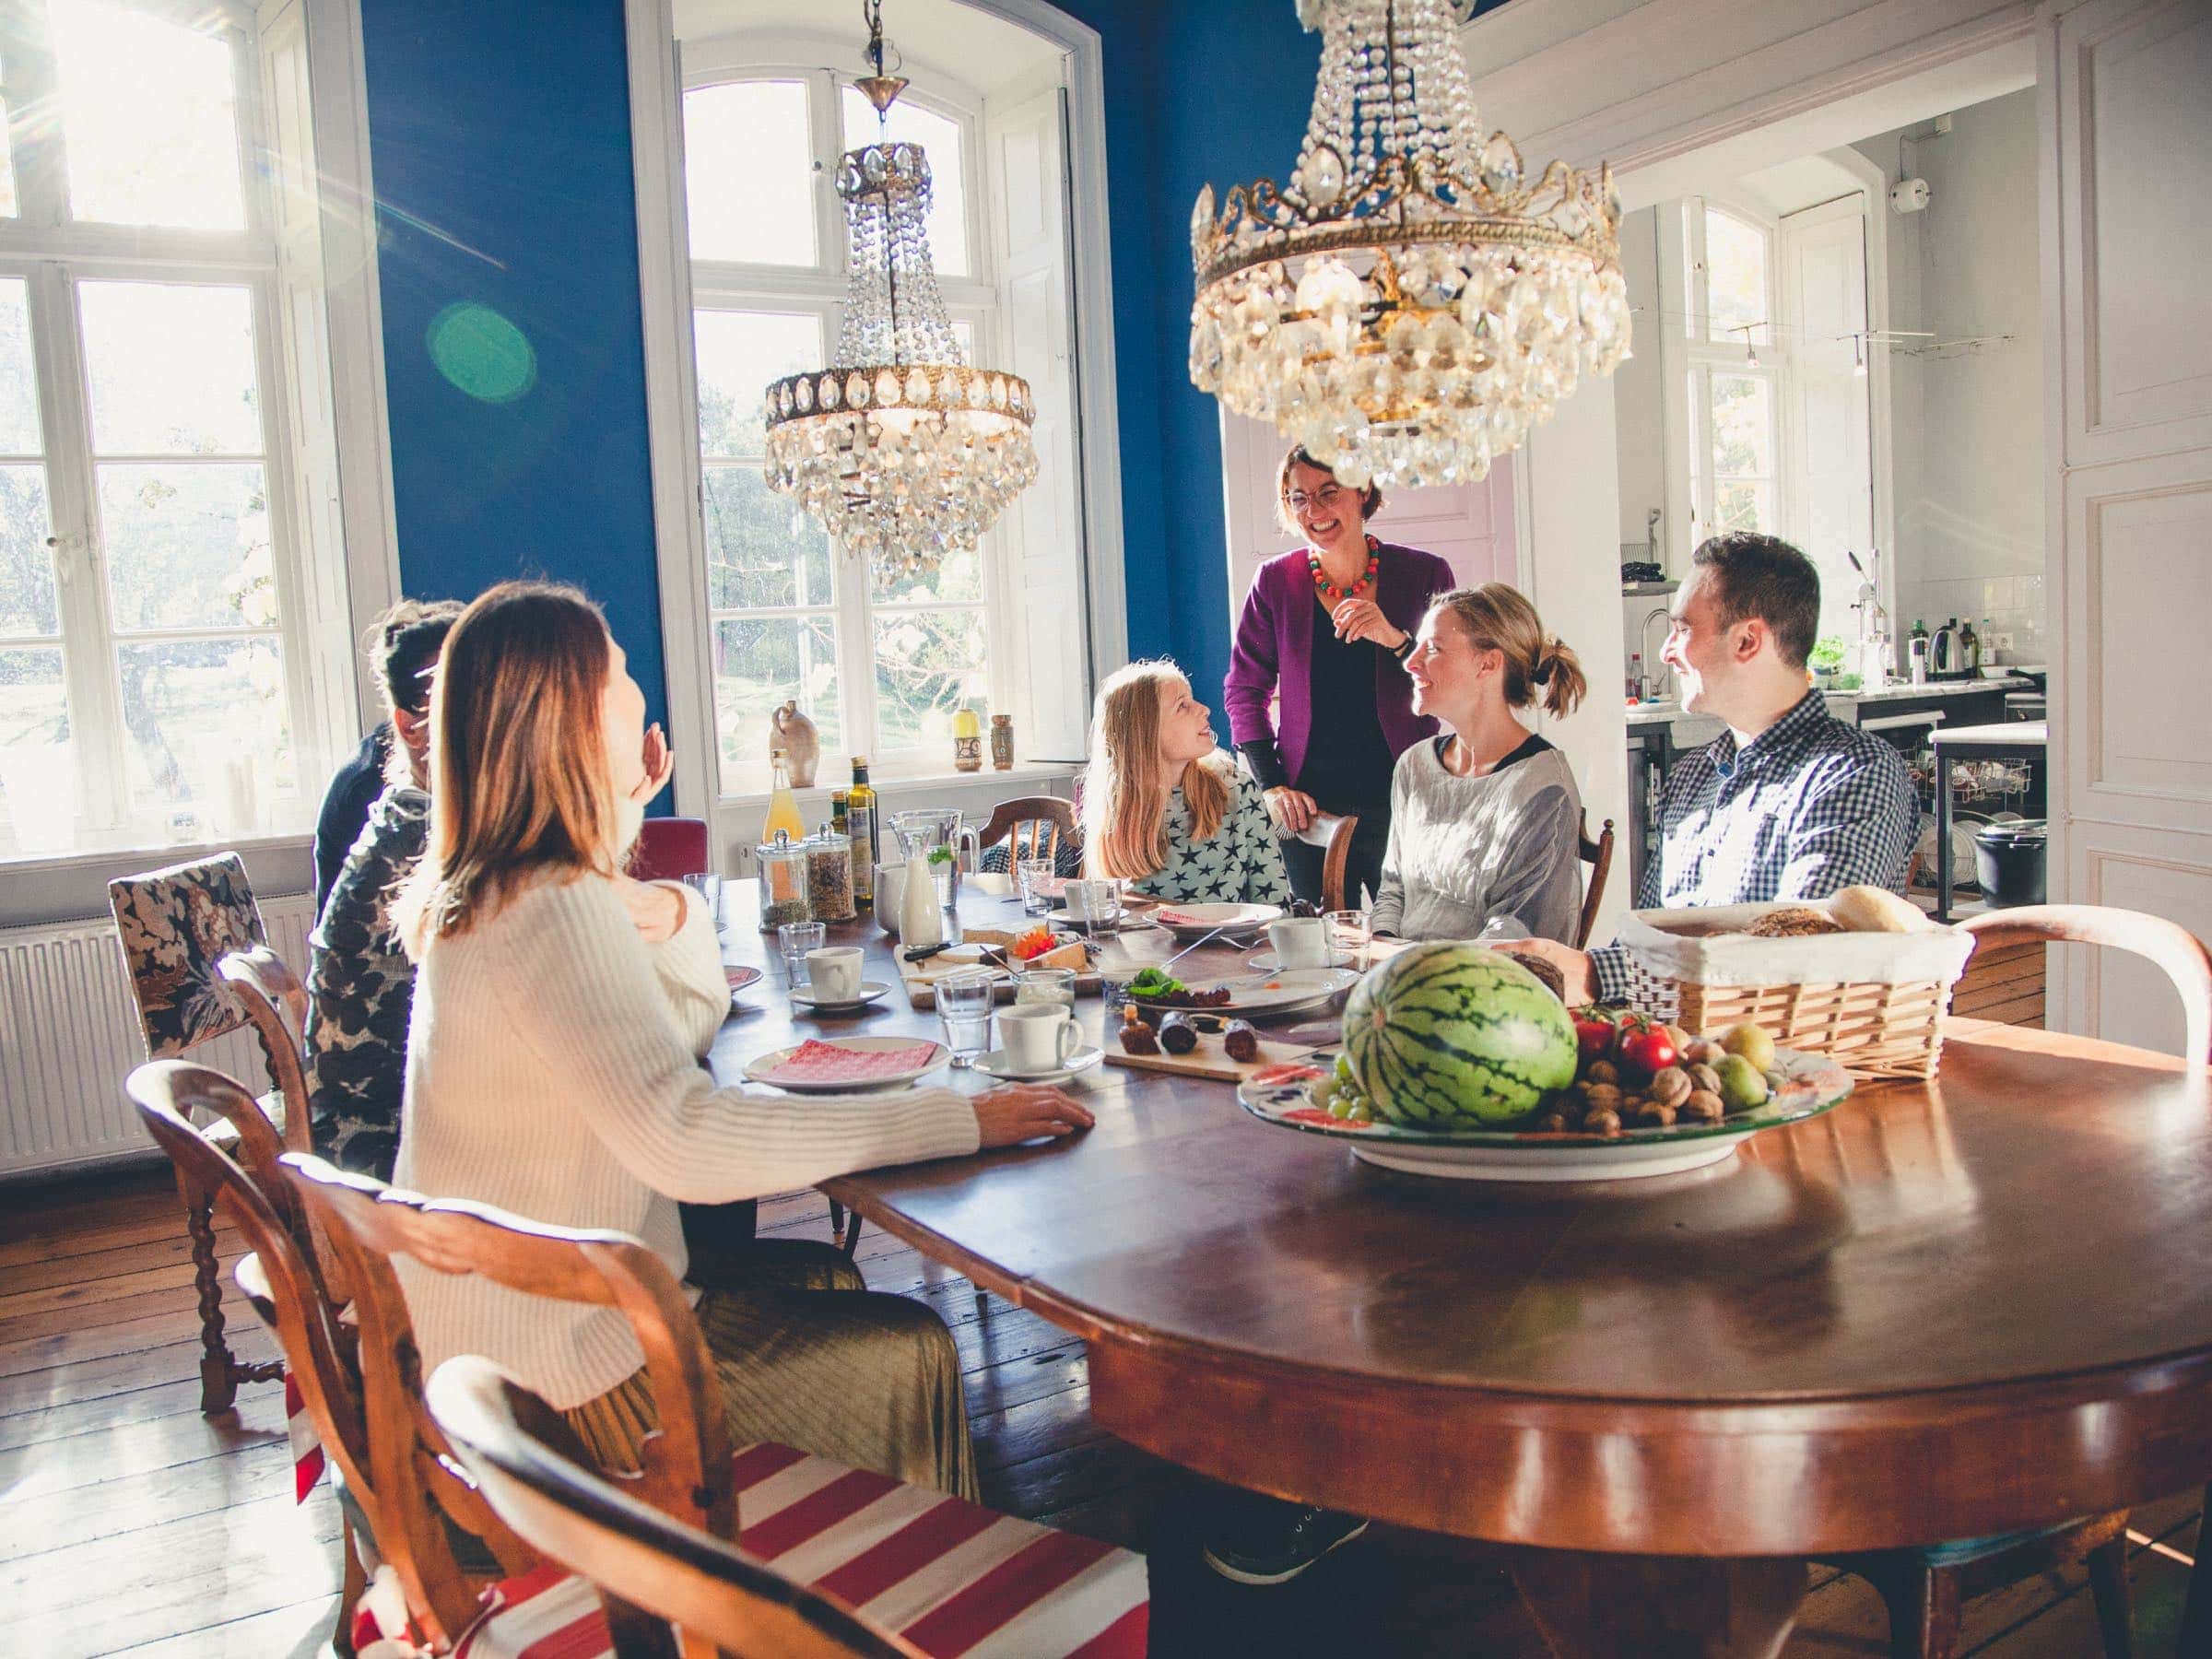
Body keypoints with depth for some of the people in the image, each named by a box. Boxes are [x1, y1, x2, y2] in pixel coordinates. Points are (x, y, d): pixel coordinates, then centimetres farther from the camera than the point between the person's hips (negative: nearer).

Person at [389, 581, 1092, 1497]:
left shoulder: (487, 894, 6)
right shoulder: (554, 908, -27)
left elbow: (695, 1022, 14)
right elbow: (681, 1137, -39)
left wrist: (669, 912, -8)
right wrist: (957, 1119, -35)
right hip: (557, 1366, -10)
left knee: (822, 1278, 22)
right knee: (909, 1356, 0)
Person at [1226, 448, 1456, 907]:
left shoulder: (1424, 574, 0)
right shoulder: (1276, 582, 2)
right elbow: (1244, 688, 10)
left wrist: (1395, 639, -17)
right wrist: (1272, 785, 1)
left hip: (1403, 805, -1)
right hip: (1310, 809, 1)